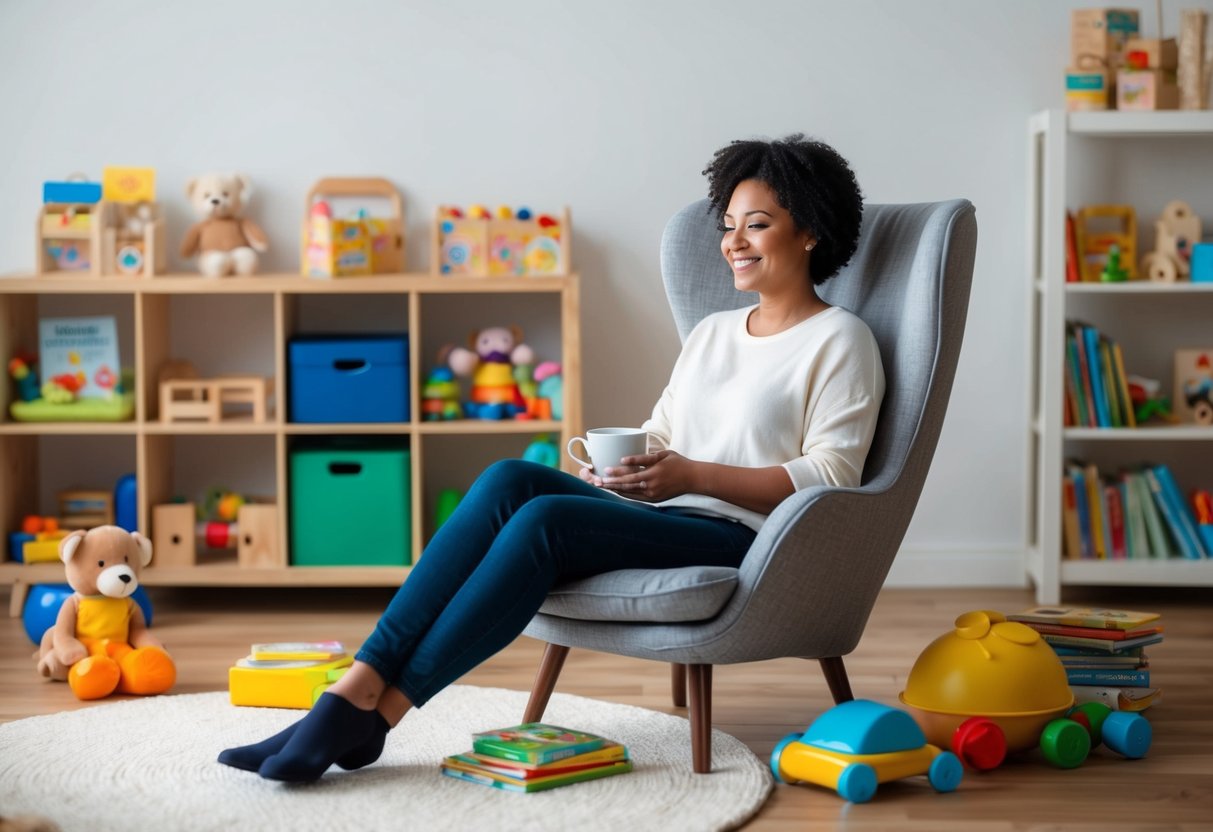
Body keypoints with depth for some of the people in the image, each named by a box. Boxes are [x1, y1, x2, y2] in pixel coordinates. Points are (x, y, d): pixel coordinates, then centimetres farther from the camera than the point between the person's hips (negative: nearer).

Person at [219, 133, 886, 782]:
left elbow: (830, 476, -9)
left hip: (739, 538, -7)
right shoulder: (711, 334, 25)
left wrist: (692, 474, -16)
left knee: (544, 518, -30)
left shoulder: (841, 341, 2)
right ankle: (358, 683, -31)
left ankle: (378, 711, -29)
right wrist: (616, 458, -1)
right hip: (651, 517, 7)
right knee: (508, 480, -23)